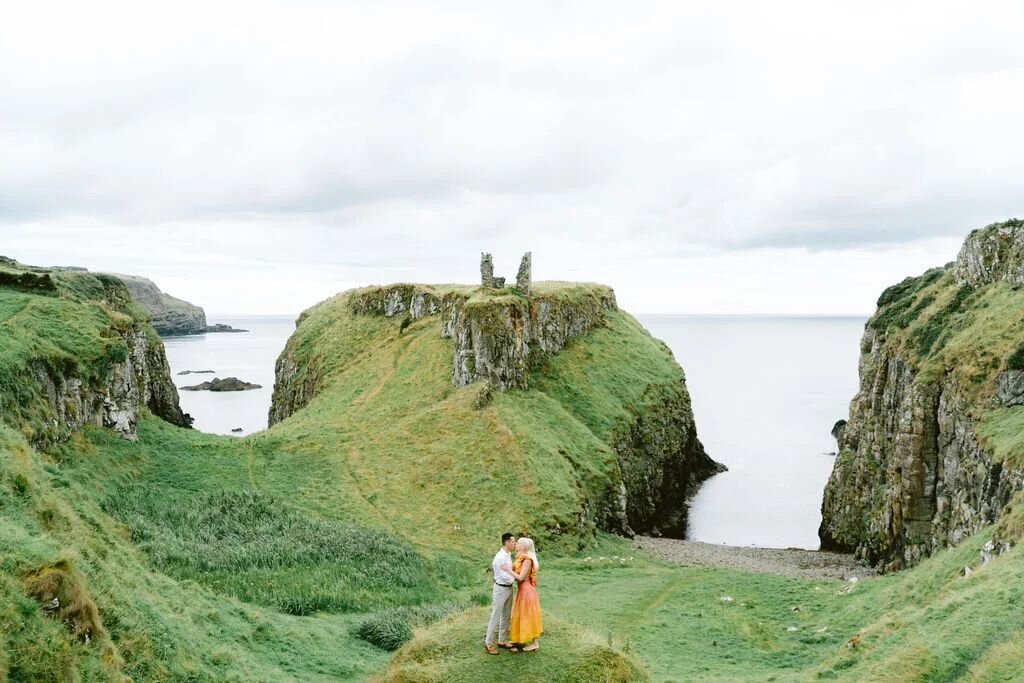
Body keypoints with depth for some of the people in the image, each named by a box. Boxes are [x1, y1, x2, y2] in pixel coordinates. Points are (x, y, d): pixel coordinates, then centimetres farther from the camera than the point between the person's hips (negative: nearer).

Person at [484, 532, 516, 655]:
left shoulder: (508, 555, 6)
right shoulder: (500, 557, -23)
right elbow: (505, 577, -23)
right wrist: (517, 578, -7)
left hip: (509, 588, 9)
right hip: (501, 589, -9)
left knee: (506, 616, 17)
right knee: (496, 616, -2)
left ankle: (502, 640, 28)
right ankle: (488, 643, 6)